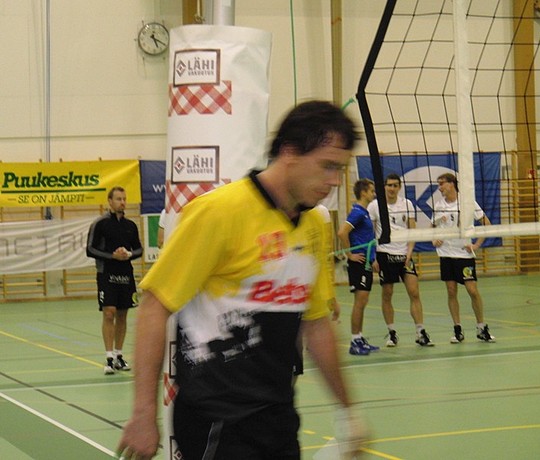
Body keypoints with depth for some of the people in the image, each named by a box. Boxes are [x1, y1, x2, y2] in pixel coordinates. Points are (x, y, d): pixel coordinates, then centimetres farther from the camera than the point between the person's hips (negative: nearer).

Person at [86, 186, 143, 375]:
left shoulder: (130, 225, 9)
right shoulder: (100, 224, -4)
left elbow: (139, 249, 15)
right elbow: (90, 250, -6)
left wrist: (129, 254, -7)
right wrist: (112, 255, -16)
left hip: (126, 275, 5)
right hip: (106, 275, -5)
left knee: (122, 315, 8)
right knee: (109, 314, -11)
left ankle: (119, 355, 16)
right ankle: (109, 357, -11)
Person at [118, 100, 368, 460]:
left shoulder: (315, 226, 10)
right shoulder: (220, 210, -12)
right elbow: (155, 307, -13)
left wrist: (346, 408, 24)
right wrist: (144, 415, -17)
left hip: (280, 416, 7)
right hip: (219, 423, -7)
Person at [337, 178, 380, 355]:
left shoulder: (364, 213, 16)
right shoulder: (357, 212, -14)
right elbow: (342, 233, -25)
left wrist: (372, 259, 22)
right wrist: (350, 254, -18)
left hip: (366, 263, 9)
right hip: (358, 262, -9)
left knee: (362, 302, 11)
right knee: (360, 301, -9)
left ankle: (360, 339, 16)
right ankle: (355, 342, -6)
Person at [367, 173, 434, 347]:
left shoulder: (407, 204, 5)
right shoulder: (375, 205, -1)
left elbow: (412, 230, 6)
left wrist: (409, 251, -7)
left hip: (404, 254, 2)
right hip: (384, 253, -2)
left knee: (414, 293, -5)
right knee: (387, 295, 2)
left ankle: (421, 333, -2)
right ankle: (391, 332, 14)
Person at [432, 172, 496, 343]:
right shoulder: (438, 205, 5)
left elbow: (486, 223, -3)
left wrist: (477, 245, -9)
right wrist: (434, 240, -1)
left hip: (465, 253, -3)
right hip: (446, 254, 3)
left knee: (473, 291, -7)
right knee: (451, 292, 2)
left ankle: (482, 328, 6)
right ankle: (458, 330, 9)